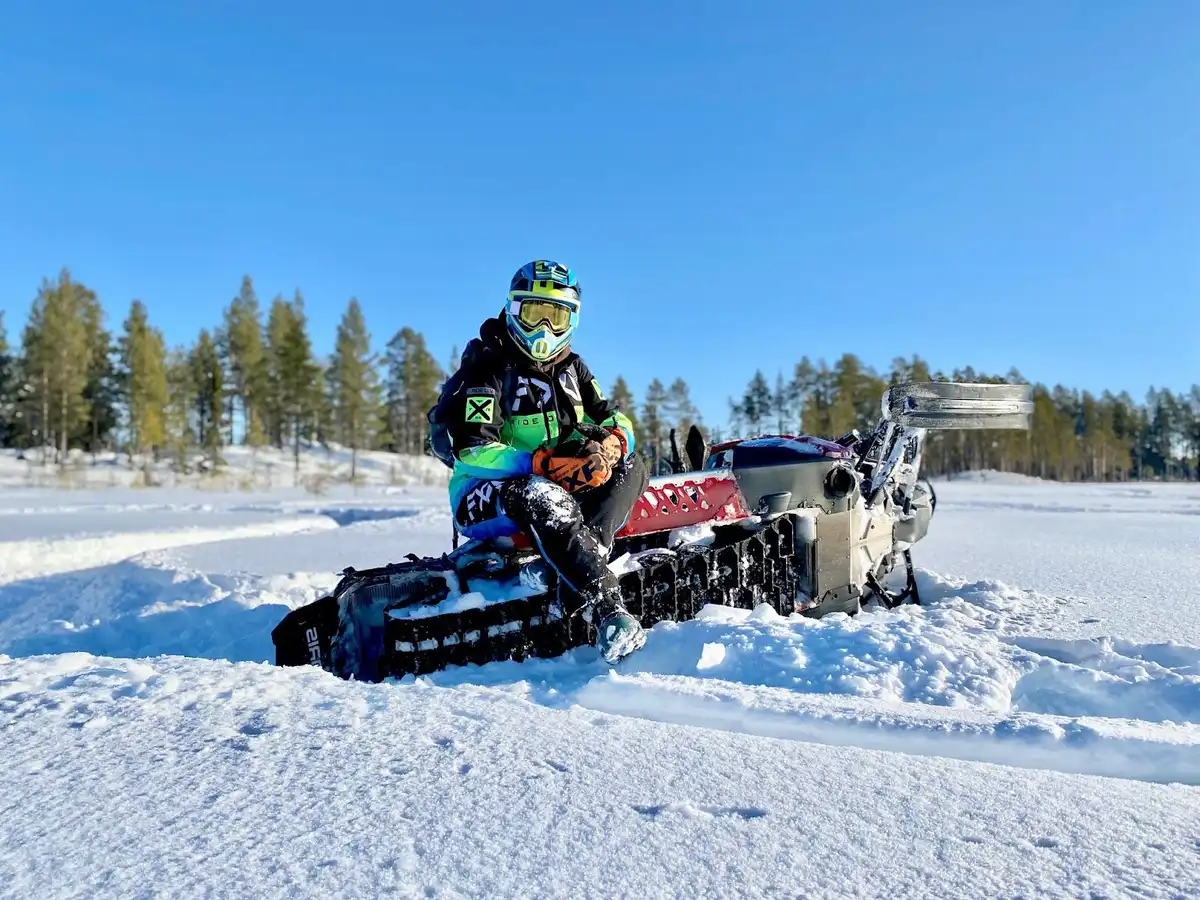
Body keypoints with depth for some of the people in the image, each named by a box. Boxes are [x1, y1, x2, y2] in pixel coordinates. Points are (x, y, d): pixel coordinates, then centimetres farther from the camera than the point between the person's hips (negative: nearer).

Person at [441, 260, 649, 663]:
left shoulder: (571, 368, 11)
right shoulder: (485, 368, -9)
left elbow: (614, 419, 6)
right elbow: (472, 452, -20)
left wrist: (608, 445, -20)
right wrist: (544, 463, -32)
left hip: (563, 482, 7)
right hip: (486, 496, -6)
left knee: (631, 466, -13)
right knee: (541, 496, -40)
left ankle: (586, 551, -38)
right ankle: (607, 608, -49)